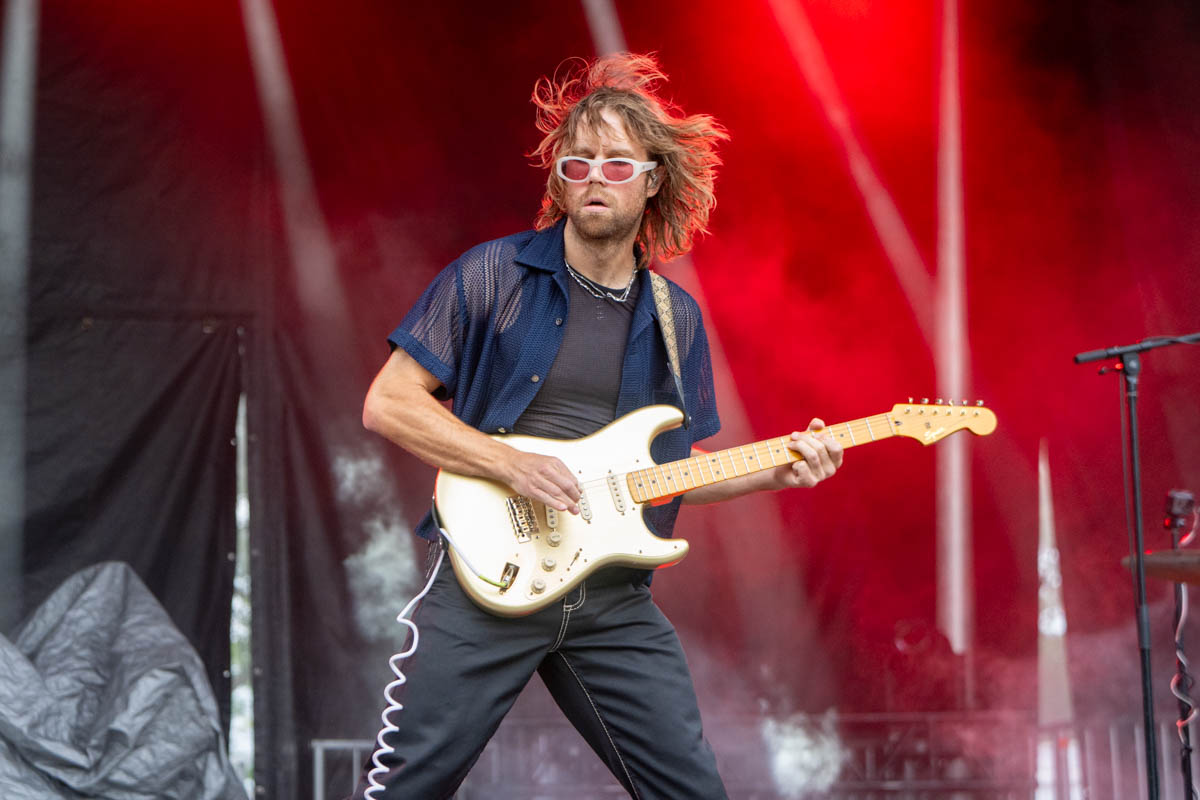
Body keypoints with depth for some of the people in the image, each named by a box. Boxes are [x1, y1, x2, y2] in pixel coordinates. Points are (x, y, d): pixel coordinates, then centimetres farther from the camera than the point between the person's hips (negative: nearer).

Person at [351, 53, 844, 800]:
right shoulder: (494, 276, -2)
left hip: (615, 601, 4)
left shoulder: (677, 319, 11)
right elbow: (388, 403, -5)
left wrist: (777, 470, 2)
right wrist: (511, 463, -16)